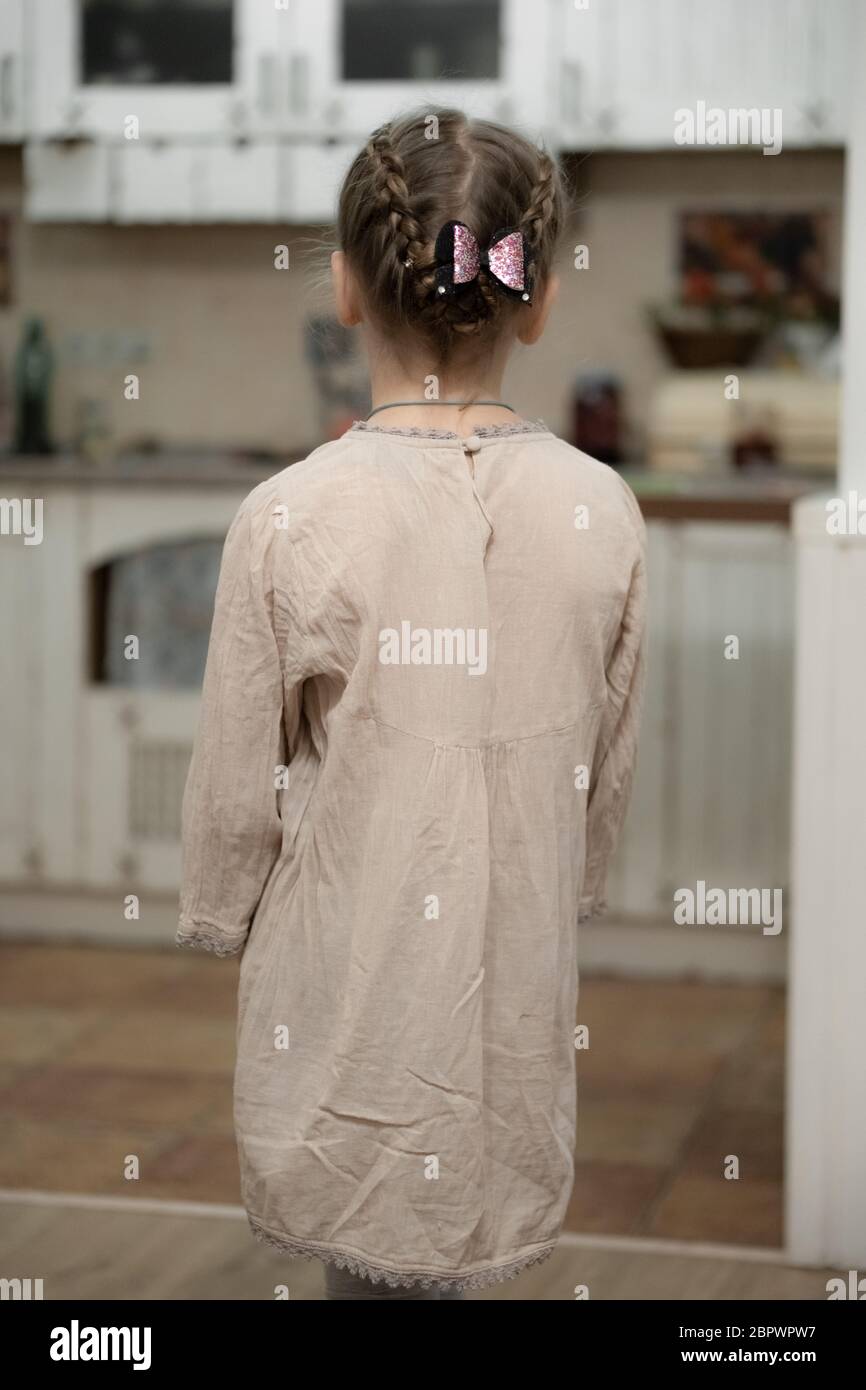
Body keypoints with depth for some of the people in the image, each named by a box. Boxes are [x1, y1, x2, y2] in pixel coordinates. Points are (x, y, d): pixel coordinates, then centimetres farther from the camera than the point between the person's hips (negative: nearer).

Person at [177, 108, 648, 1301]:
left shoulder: (291, 520, -18)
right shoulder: (603, 514, -10)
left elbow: (239, 790, -9)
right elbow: (608, 772, 2)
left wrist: (216, 914, 10)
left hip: (343, 965, -2)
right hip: (514, 966, 3)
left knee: (373, 1255, 13)